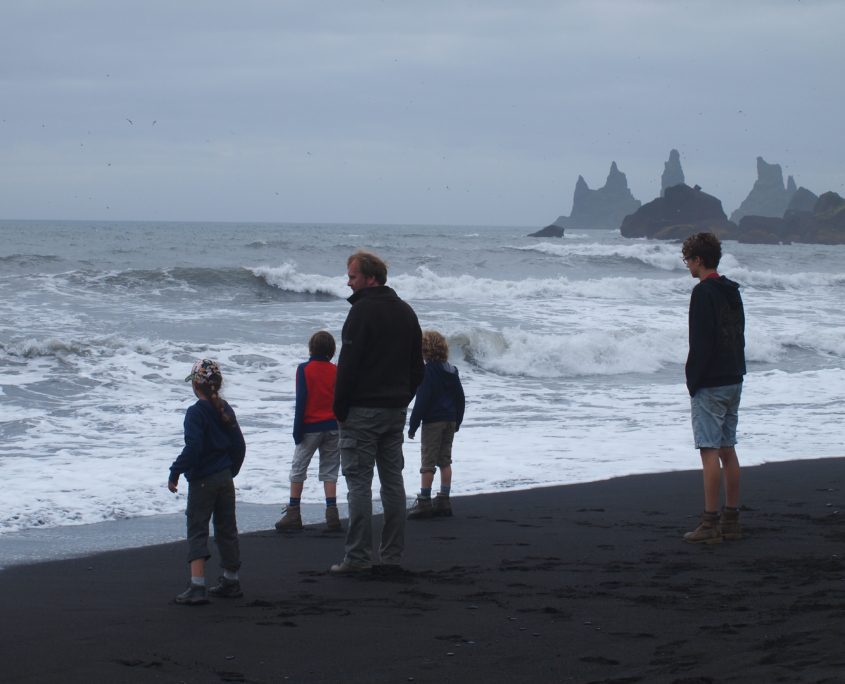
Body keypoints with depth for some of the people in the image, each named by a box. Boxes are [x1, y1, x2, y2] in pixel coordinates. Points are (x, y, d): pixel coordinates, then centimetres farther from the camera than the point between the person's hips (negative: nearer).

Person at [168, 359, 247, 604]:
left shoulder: (196, 413, -15)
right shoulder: (225, 410, 7)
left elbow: (193, 448, -24)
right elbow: (239, 445, 11)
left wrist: (175, 473, -17)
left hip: (202, 480, -7)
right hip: (225, 478, 7)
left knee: (197, 531, -4)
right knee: (226, 529, 15)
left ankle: (197, 586, -13)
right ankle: (231, 581, 24)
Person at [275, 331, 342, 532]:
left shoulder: (304, 369, -7)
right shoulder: (336, 371, 2)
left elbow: (301, 401, -10)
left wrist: (297, 430, -7)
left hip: (310, 427, -3)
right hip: (333, 428, 3)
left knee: (298, 469, 8)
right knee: (329, 471, 6)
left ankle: (293, 514, 7)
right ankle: (332, 515, -3)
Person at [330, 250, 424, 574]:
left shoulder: (363, 310, -13)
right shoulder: (406, 312, 13)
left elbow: (348, 364, -16)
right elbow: (417, 367, 18)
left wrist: (340, 408, -9)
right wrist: (403, 399, 18)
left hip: (363, 410, -8)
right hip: (396, 410, 8)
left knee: (358, 481, -5)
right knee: (393, 480, 10)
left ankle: (358, 557, -7)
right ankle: (393, 555, 12)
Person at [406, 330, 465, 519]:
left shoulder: (427, 371, -13)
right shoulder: (452, 371, 11)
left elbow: (422, 400, -16)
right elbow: (460, 398, 16)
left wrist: (413, 425, -11)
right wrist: (457, 422, 24)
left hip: (433, 422, -7)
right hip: (450, 421, 7)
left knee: (428, 462, -4)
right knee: (445, 461, 12)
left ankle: (424, 501, -4)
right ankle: (444, 500, 13)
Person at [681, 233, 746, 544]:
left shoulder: (703, 293, -14)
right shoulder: (732, 292, 13)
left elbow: (700, 343, -18)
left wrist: (692, 381, -12)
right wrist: (735, 371, 18)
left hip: (710, 385, -9)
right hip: (733, 380, 9)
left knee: (710, 451, -8)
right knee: (727, 449, 12)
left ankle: (710, 523, -8)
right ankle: (731, 519, 15)